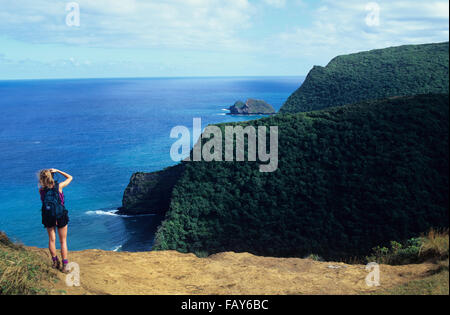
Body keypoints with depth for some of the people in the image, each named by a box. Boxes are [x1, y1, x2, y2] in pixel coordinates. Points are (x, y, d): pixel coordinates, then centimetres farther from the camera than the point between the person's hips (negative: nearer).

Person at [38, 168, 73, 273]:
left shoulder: (41, 190, -6)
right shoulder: (59, 186, -11)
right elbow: (70, 177, 4)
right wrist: (57, 171, 2)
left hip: (48, 217, 2)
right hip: (61, 216, -2)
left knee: (51, 240, 18)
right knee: (63, 241, 9)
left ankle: (55, 261, 28)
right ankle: (64, 266, 10)